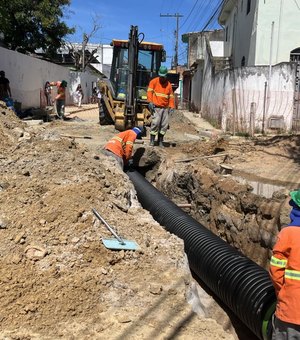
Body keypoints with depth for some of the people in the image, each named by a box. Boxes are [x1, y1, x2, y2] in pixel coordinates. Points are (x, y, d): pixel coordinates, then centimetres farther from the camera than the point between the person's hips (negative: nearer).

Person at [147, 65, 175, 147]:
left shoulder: (168, 84, 14)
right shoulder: (154, 81, 5)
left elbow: (171, 96, 17)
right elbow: (149, 91, -3)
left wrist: (171, 107, 8)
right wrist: (150, 102, -16)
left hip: (165, 108, 4)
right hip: (156, 107, -4)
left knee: (165, 124, 1)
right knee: (155, 122, -15)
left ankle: (160, 140, 10)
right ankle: (152, 140, -6)